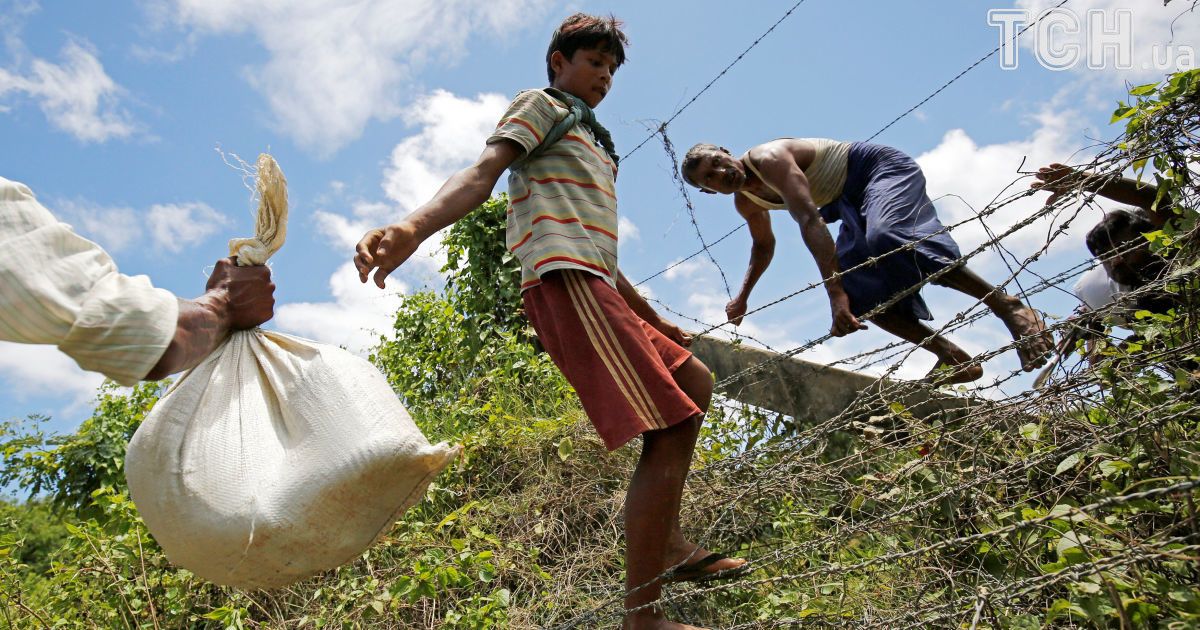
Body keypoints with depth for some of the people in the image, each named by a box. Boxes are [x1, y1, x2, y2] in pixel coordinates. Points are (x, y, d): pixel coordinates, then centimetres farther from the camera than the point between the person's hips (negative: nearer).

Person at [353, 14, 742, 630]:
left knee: (694, 384, 18)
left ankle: (668, 544, 19)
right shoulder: (541, 104, 9)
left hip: (593, 285, 10)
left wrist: (658, 322, 33)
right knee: (667, 430, -17)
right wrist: (414, 227, -30)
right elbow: (482, 172, -11)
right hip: (565, 282, -10)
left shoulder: (592, 145, 34)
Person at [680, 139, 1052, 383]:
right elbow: (764, 245, 24)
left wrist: (834, 289, -44)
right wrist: (743, 297, 17)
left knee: (887, 239, -39)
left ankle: (1006, 305, -31)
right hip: (852, 205, 8)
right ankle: (952, 358, -6)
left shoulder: (768, 158, -25)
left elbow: (809, 220, -37)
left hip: (880, 168, -8)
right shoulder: (745, 201, 3)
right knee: (856, 296, -10)